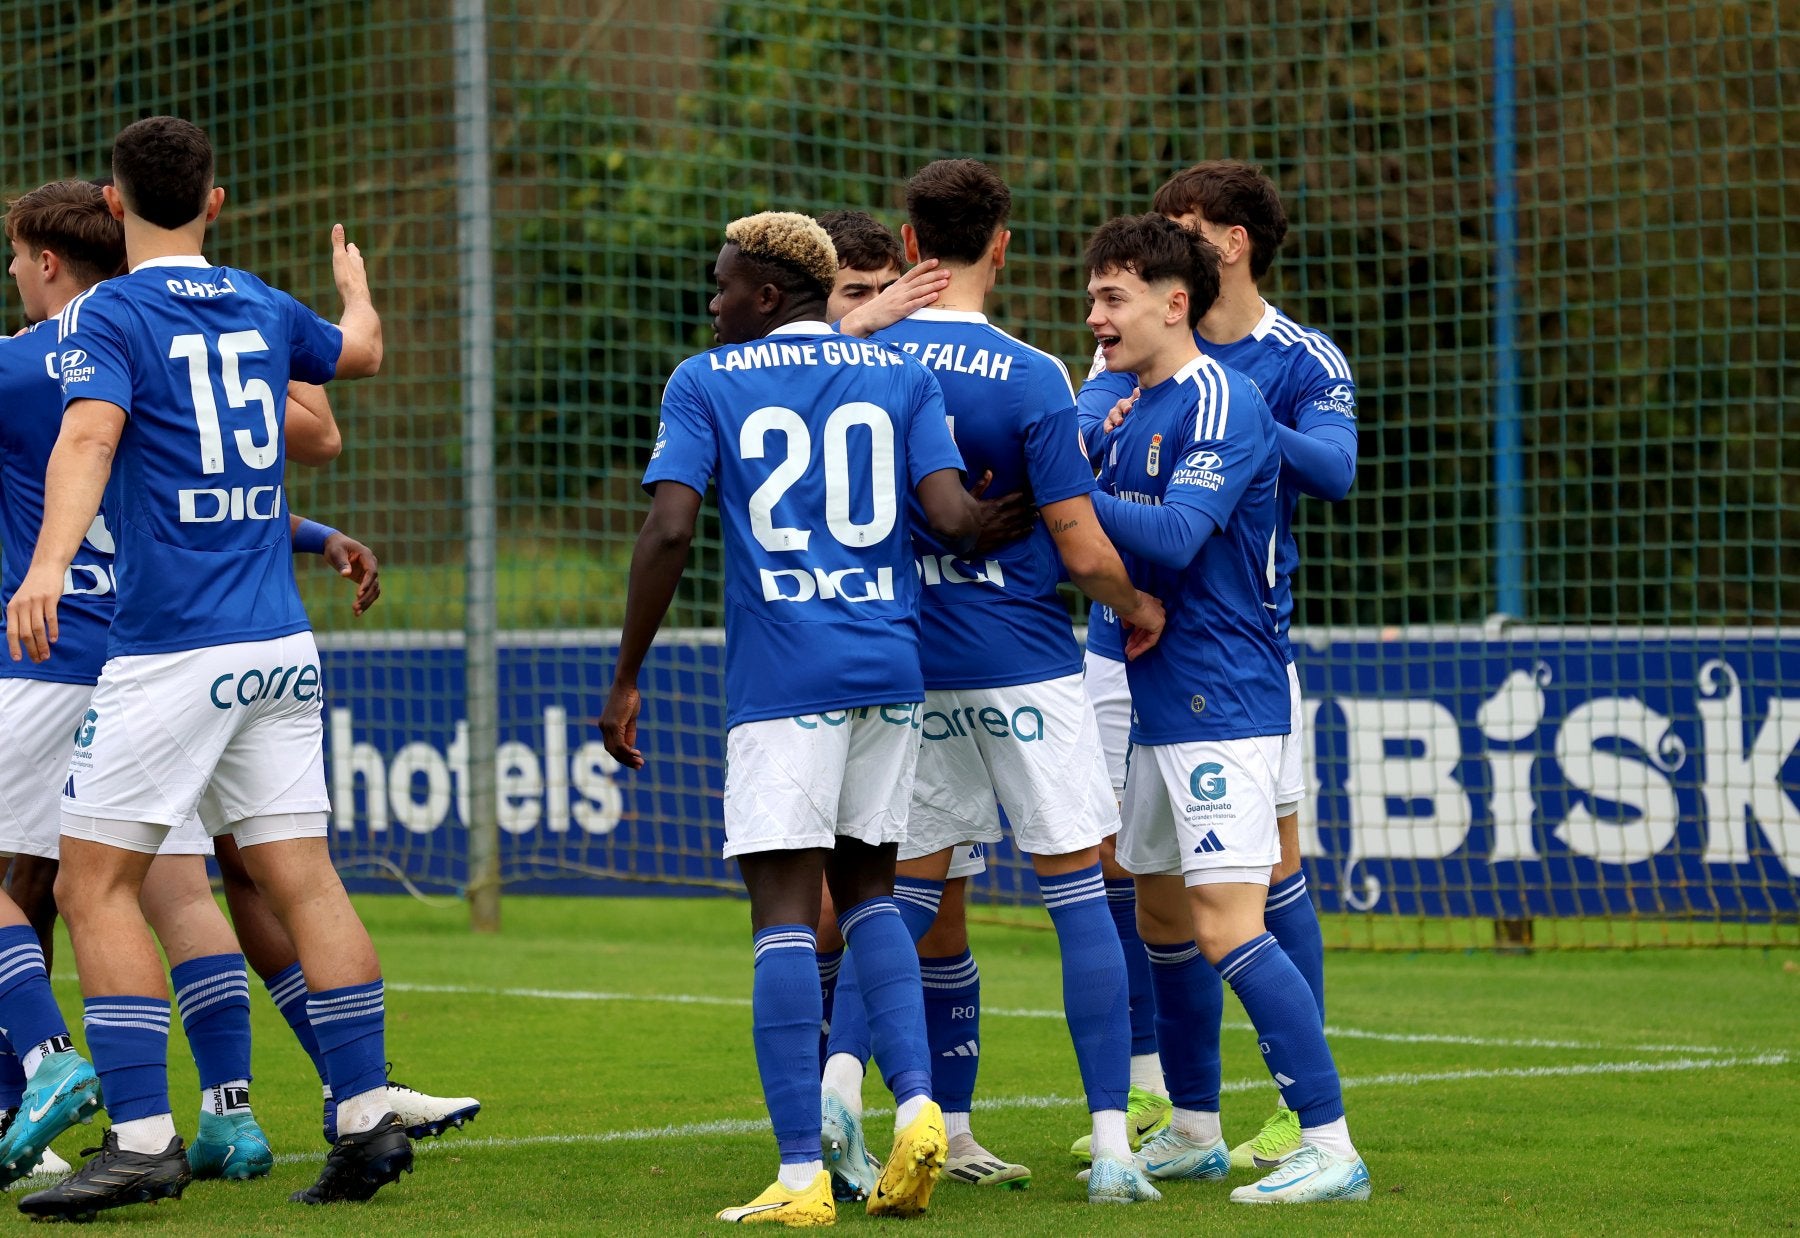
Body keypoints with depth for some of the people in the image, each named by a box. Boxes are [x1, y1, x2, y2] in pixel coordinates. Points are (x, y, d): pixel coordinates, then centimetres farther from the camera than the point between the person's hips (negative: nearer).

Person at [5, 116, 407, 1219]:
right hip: (282, 647, 6)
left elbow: (89, 435, -23)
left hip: (173, 654, -6)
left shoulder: (107, 317, -4)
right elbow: (361, 351, 35)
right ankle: (369, 1117, 3)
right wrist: (356, 285, 58)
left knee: (96, 883, -3)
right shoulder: (264, 311, 14)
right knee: (303, 877, 7)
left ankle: (144, 1137, -12)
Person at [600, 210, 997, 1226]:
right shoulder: (902, 377, 10)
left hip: (780, 677, -3)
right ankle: (918, 1101, -1)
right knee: (869, 889, 18)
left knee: (785, 911, -4)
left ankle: (803, 1174, -9)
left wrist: (627, 678, 0)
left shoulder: (707, 382, 4)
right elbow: (952, 519, -4)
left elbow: (669, 531, -6)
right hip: (890, 670, 3)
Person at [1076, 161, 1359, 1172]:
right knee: (1118, 865, 5)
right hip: (1126, 639, 3)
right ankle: (1146, 1094, 18)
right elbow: (1081, 424, -12)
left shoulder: (1307, 362, -2)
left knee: (1272, 867, -3)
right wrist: (1109, 425, -35)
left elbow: (1335, 470, -19)